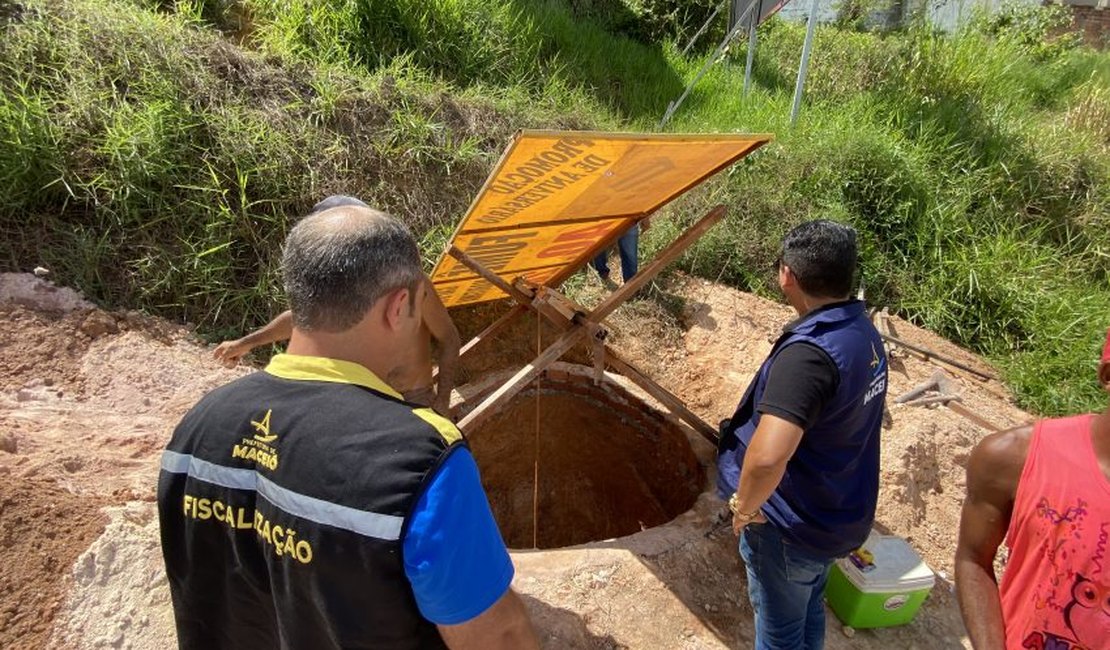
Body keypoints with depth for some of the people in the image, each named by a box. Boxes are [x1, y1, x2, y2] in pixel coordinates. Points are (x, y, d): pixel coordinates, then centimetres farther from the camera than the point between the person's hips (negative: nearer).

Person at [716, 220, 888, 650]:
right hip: (842, 515, 8)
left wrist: (744, 505, -25)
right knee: (809, 611, 28)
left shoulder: (809, 352, -33)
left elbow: (767, 457, -46)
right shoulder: (865, 333, -3)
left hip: (791, 528, -8)